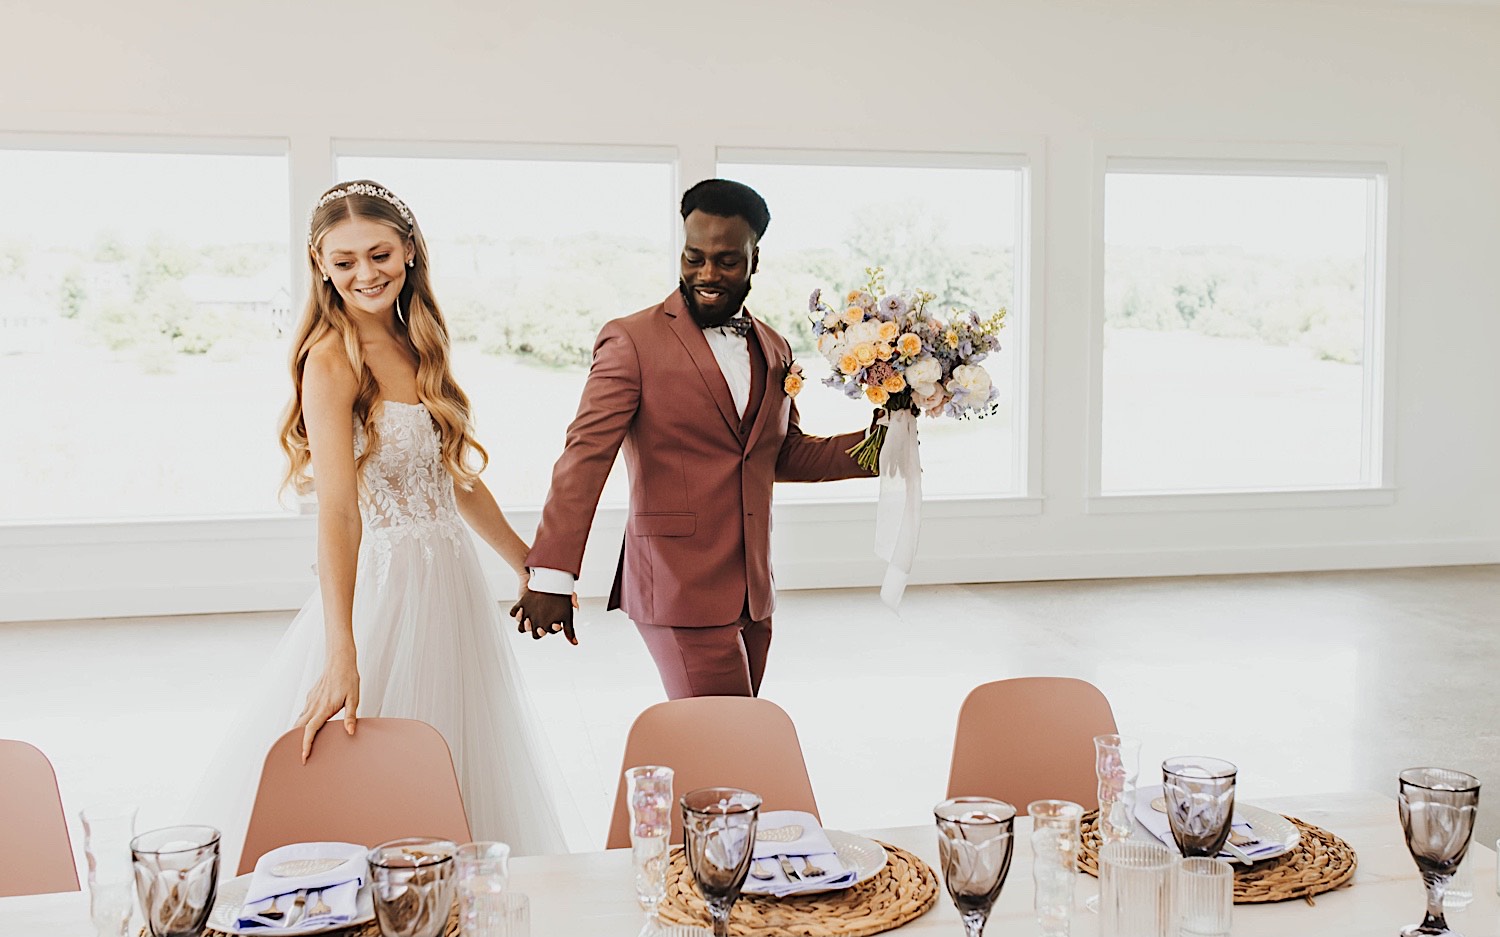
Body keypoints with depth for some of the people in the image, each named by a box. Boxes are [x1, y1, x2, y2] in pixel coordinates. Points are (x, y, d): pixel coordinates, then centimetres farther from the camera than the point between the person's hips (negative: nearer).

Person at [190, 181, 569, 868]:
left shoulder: (416, 346, 8)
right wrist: (341, 653, -34)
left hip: (451, 580, 8)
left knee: (466, 774, 17)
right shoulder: (331, 359, -15)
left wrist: (526, 561, 22)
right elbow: (338, 509, -26)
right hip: (380, 586, -8)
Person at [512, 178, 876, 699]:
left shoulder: (773, 350, 14)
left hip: (752, 595, 7)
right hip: (679, 594, -7)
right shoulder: (632, 341, -6)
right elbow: (585, 455, -12)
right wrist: (551, 576, -19)